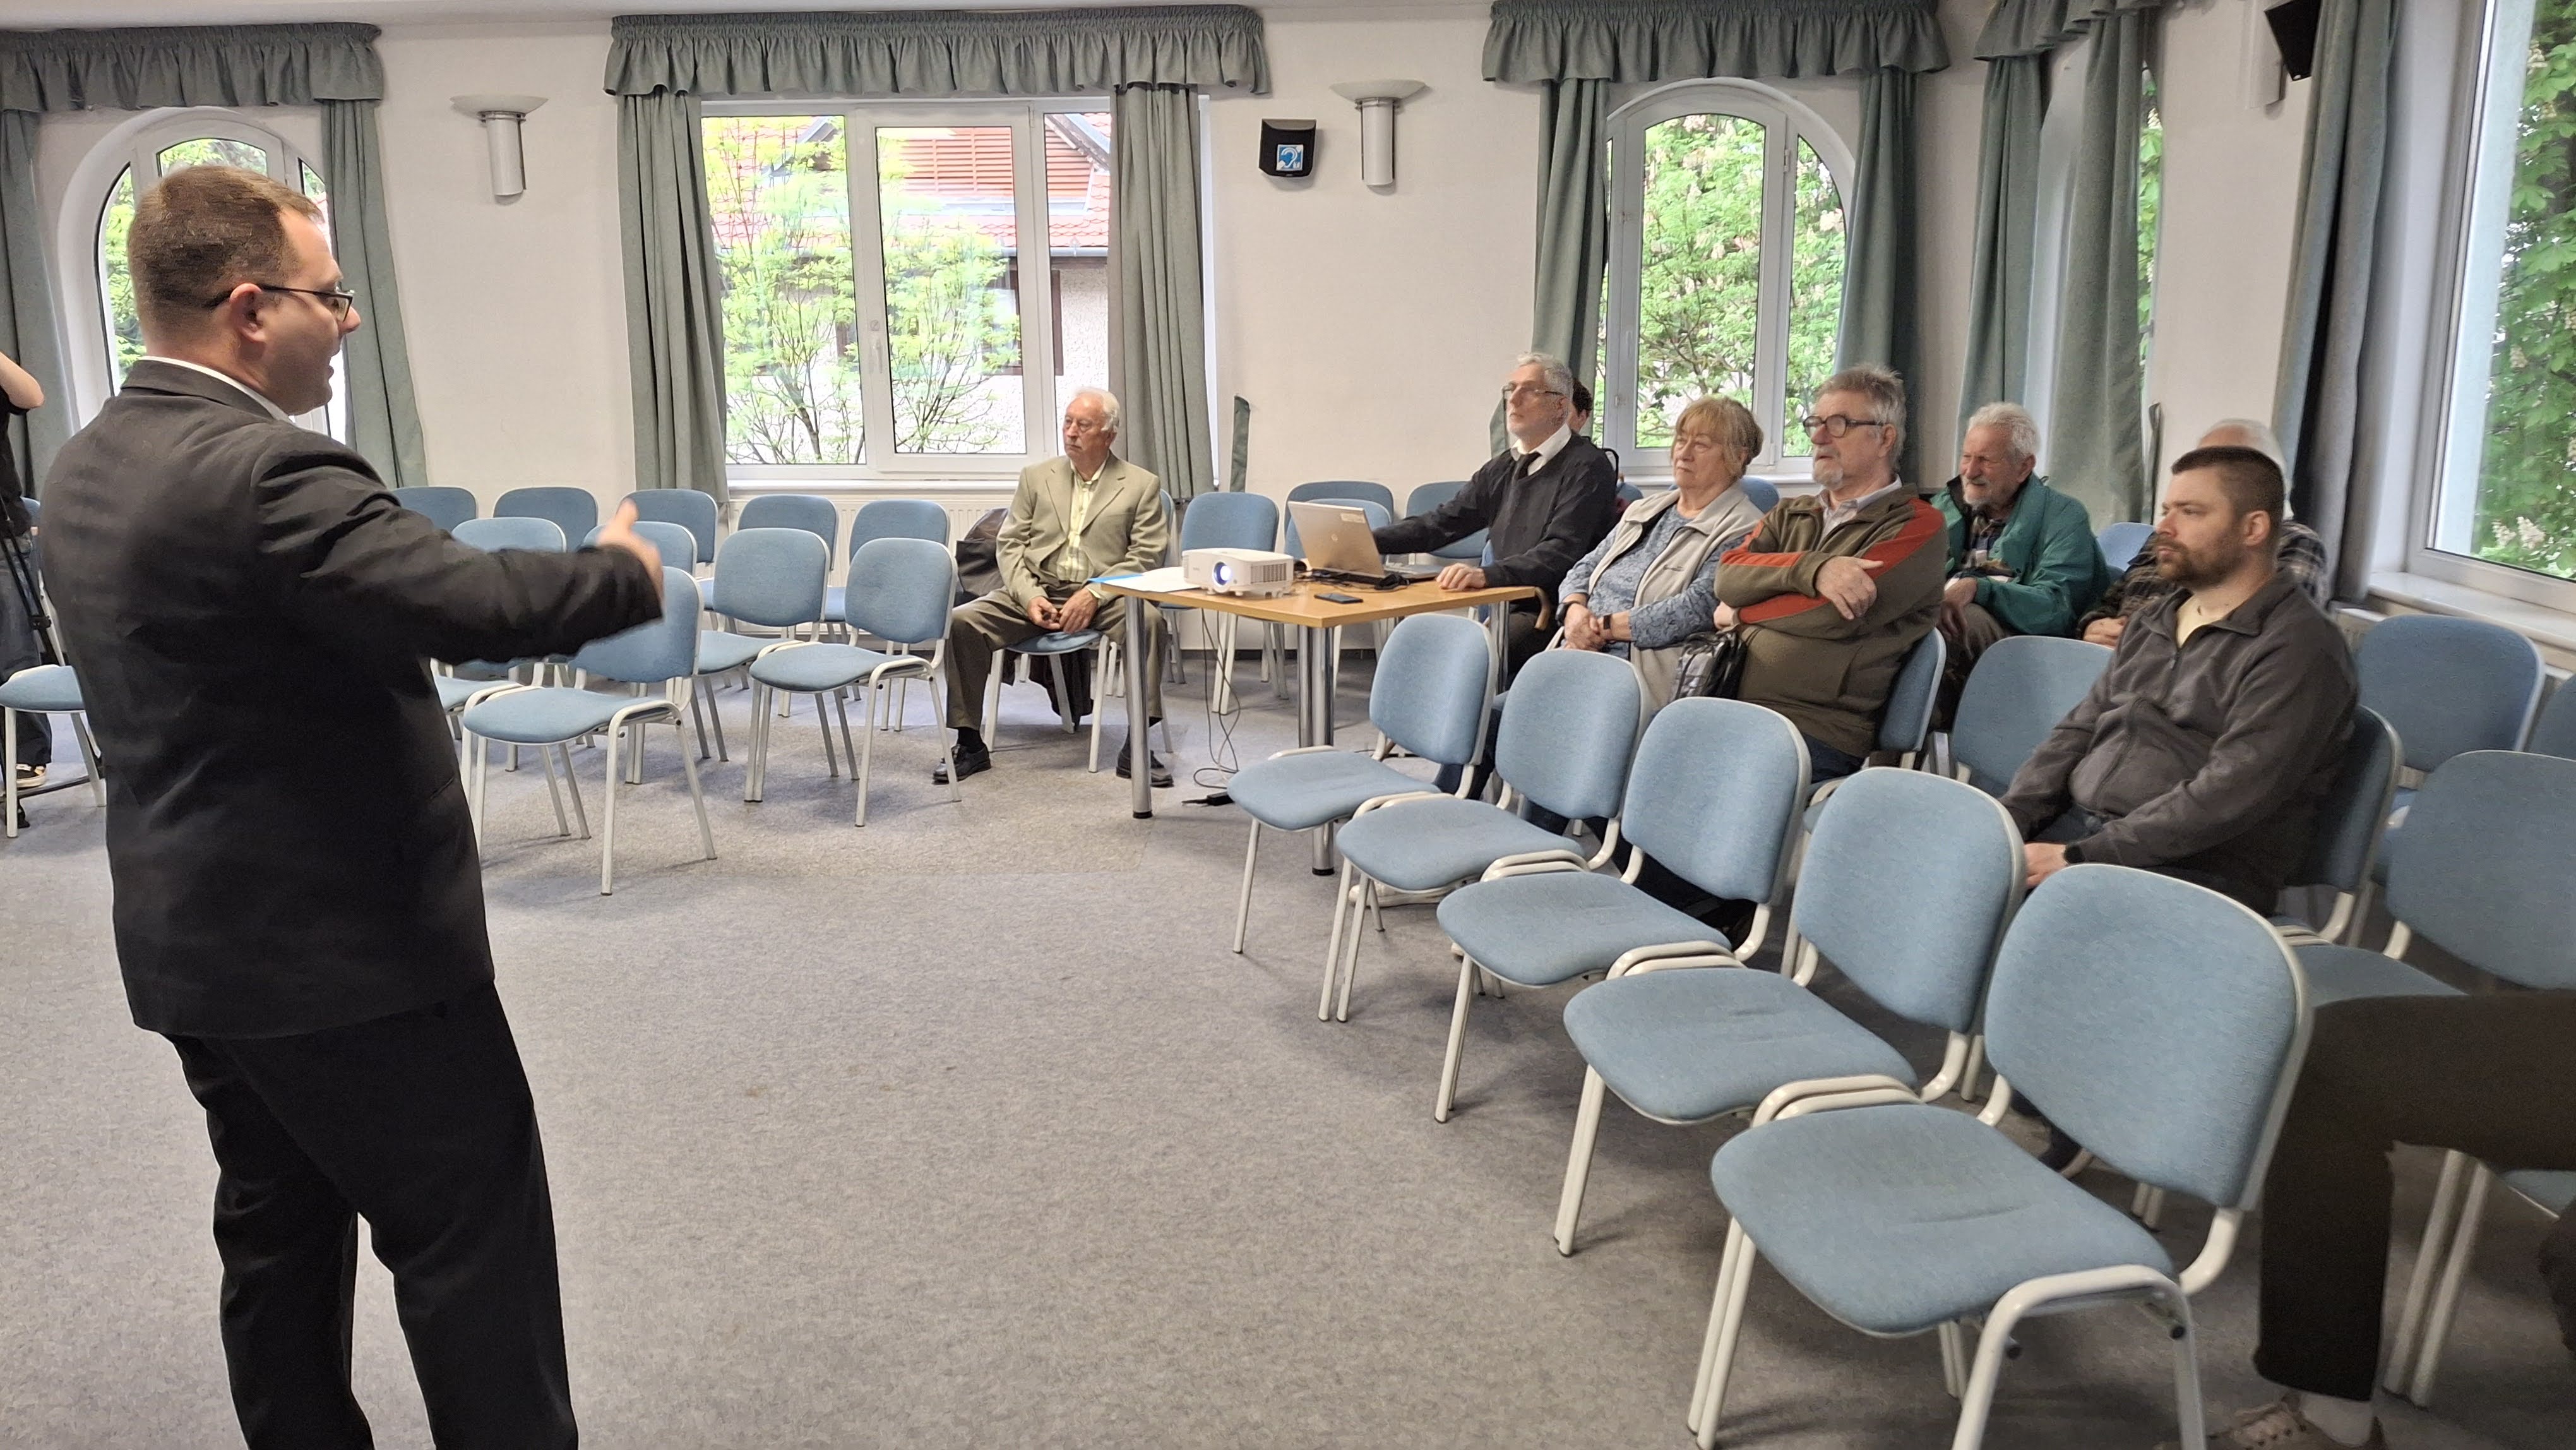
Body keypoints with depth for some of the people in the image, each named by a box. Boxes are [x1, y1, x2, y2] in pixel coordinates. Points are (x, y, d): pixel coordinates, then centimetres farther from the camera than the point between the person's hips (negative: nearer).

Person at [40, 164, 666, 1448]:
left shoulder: (87, 467, 8)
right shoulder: (260, 471, -24)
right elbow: (479, 602, -31)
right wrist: (624, 571, -13)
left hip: (193, 943, 10)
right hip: (347, 950, -9)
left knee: (278, 1228, 19)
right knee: (473, 1240, 3)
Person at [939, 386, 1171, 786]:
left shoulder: (1141, 485, 7)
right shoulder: (1036, 477, 16)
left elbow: (1145, 557, -1)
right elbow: (1011, 545, 10)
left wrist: (1094, 595, -16)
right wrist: (1029, 597, -8)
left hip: (1102, 597, -2)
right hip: (1036, 593, 3)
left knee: (1148, 619, -34)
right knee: (961, 622, -21)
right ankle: (970, 745, -10)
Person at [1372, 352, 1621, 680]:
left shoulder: (1588, 466, -7)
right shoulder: (1502, 468, 18)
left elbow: (1561, 553, -20)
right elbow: (1440, 524, 18)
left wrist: (1487, 575, -36)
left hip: (1554, 615, -7)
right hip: (1507, 609, 7)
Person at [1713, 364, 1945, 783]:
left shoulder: (1917, 526, 2)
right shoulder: (1791, 515, 22)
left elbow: (1839, 614, -11)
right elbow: (1728, 575, 4)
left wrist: (1739, 615, 2)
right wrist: (1811, 569, -13)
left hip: (1818, 733, -5)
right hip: (1735, 712, 6)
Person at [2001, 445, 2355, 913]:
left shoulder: (2298, 647, -8)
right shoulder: (2152, 621, 18)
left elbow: (2228, 795, -18)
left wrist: (2079, 857, -22)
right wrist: (2007, 821, -2)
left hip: (2197, 867, -7)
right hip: (2074, 826, 7)